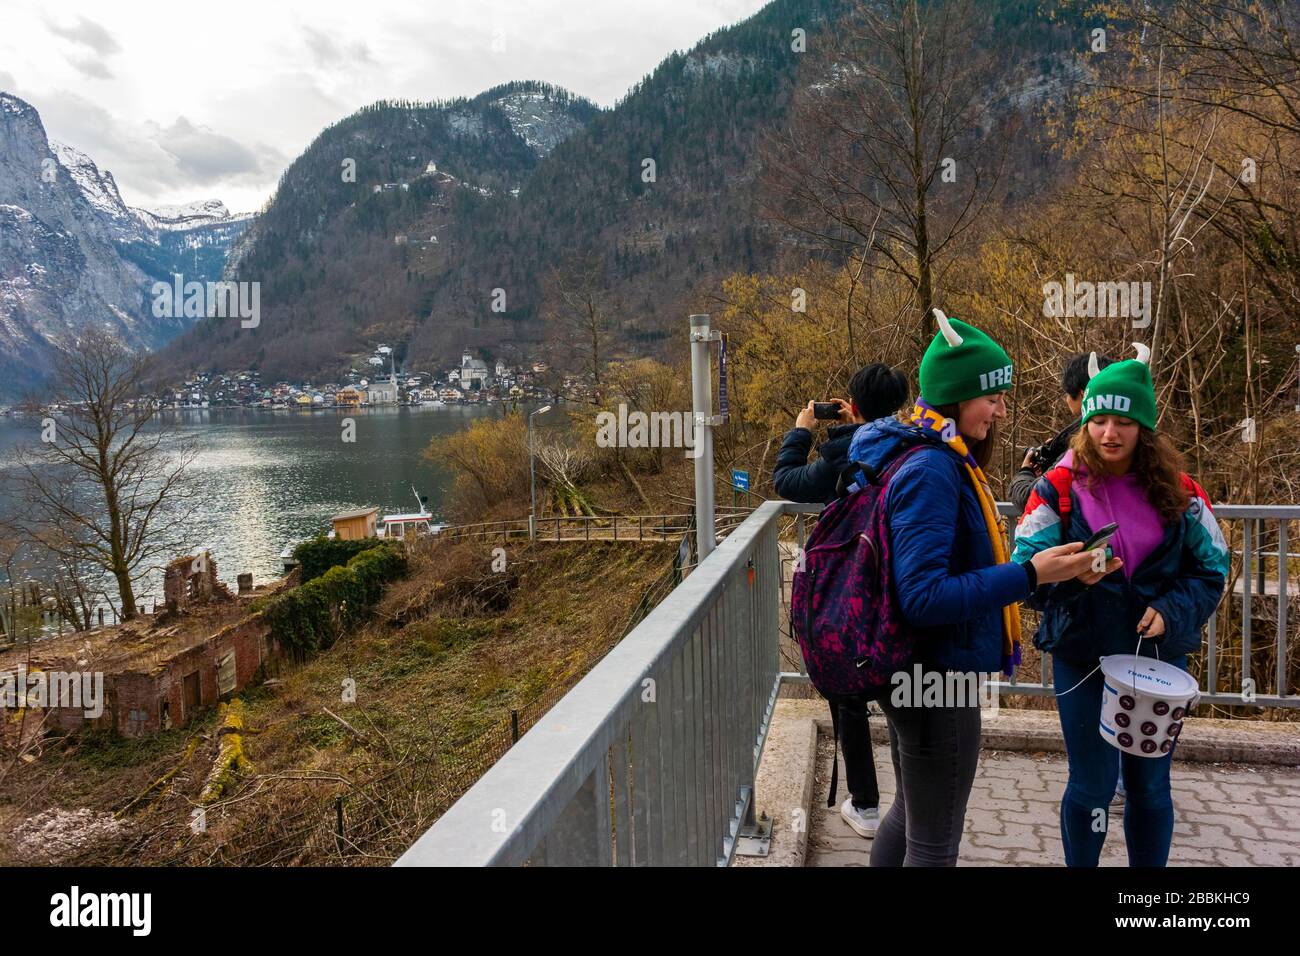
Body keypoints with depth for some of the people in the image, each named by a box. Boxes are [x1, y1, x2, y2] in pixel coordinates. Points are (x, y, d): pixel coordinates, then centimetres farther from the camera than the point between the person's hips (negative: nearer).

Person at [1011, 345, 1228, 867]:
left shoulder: (1178, 492, -1)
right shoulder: (1058, 489, -7)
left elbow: (1211, 569, 4)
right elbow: (1026, 569, -11)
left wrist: (1171, 611, -13)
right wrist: (1071, 575, -31)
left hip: (1159, 656, 2)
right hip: (1082, 657, -2)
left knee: (1150, 785, 13)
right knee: (1093, 784, 5)